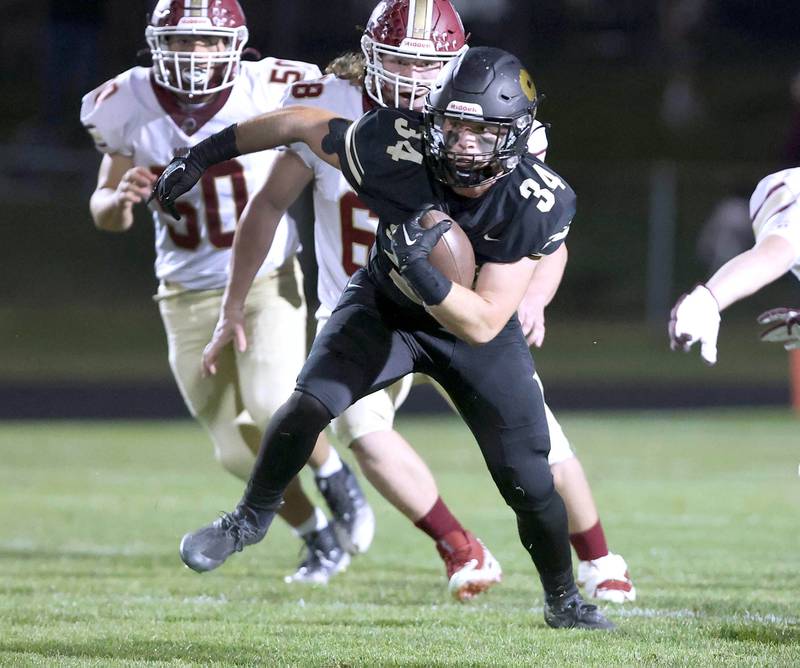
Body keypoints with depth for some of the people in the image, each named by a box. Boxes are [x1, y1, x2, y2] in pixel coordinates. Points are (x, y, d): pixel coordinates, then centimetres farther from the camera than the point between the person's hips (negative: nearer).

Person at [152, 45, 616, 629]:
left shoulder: (539, 203, -34)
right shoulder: (398, 149, -33)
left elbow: (483, 324, -34)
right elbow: (303, 123, -15)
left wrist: (422, 272, -50)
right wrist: (202, 157, -8)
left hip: (474, 328, 0)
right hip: (384, 307, 0)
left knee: (528, 481, -2)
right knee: (307, 409, -20)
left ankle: (564, 600, 25)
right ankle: (250, 520, 9)